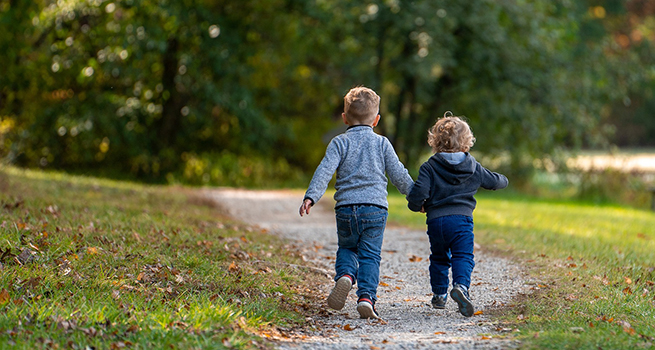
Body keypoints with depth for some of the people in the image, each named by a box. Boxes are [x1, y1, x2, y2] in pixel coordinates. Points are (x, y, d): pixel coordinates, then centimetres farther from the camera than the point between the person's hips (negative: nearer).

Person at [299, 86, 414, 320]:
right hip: (375, 208, 0)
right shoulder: (382, 143, 9)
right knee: (370, 256, 2)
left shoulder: (339, 142, 5)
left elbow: (325, 171, -8)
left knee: (346, 248, 20)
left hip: (346, 208, 0)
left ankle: (345, 276, -9)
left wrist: (311, 196, -14)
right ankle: (366, 297, -14)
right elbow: (399, 174, 10)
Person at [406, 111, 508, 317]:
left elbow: (419, 192, -10)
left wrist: (417, 206, 11)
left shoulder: (430, 167, 0)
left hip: (435, 220, 1)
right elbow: (494, 181, 23)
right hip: (462, 219, -1)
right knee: (463, 256, -5)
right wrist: (503, 180, 46)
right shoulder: (473, 168, 8)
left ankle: (439, 294, 23)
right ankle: (461, 285, -31)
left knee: (439, 258, 18)